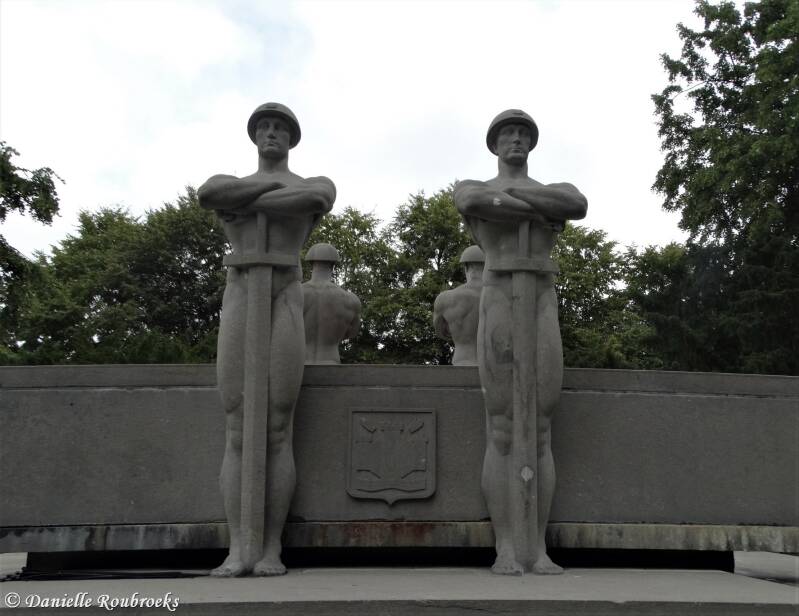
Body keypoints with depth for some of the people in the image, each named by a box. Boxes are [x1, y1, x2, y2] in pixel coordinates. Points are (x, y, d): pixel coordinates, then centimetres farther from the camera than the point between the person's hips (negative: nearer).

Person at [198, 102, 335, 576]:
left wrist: (246, 205, -6)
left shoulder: (317, 185, 15)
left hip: (286, 311, -2)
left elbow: (315, 201, -14)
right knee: (237, 435, -6)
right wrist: (272, 183, 0)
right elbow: (208, 194, -7)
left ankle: (272, 550, -2)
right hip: (238, 310, 2)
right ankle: (237, 552, -5)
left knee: (278, 435, -7)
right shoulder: (229, 183, 21)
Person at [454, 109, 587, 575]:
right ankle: (505, 549, -2)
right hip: (497, 313, -2)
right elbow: (478, 203, -13)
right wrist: (540, 213, -4)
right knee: (502, 435, -7)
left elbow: (578, 206, -7)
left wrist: (514, 193, -5)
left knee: (541, 434, -2)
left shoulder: (557, 191, 21)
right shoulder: (470, 188, 16)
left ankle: (539, 551, 2)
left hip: (544, 317, 2)